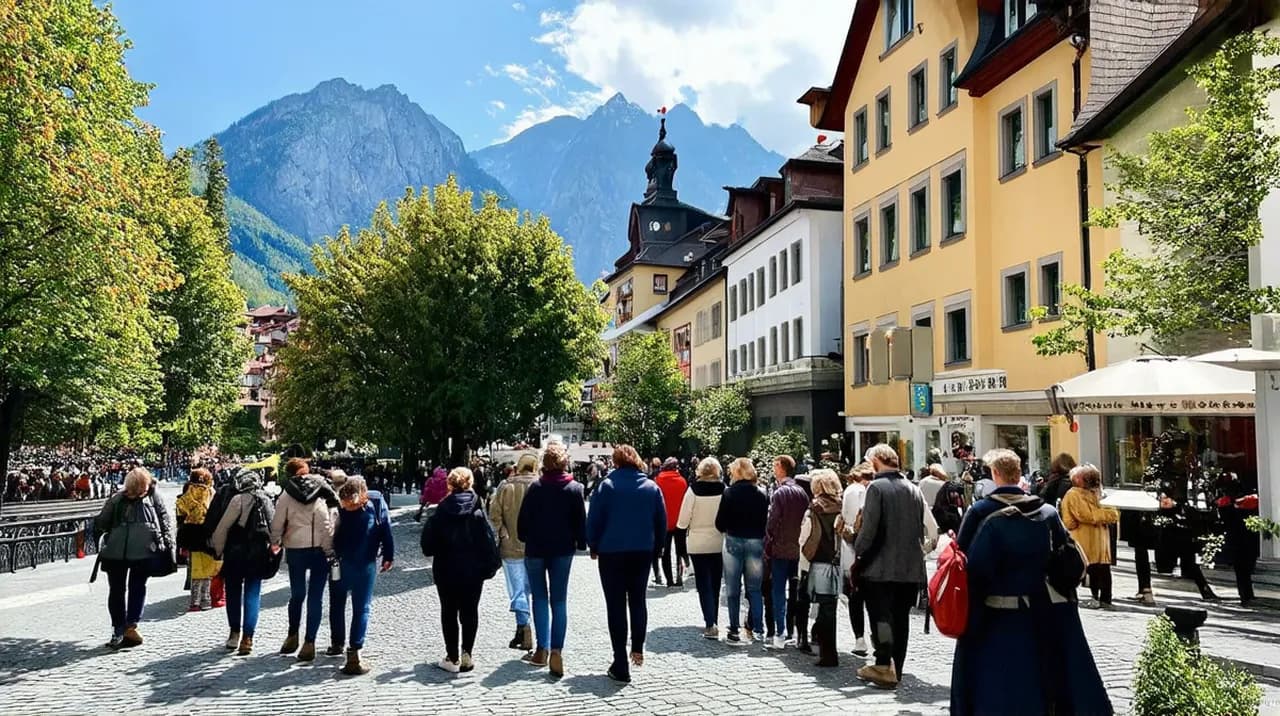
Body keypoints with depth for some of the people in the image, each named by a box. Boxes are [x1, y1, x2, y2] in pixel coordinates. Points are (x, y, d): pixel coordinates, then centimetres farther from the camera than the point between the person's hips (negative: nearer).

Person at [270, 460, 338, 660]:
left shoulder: (288, 494, 1)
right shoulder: (324, 490, 0)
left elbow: (277, 524, 4)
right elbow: (335, 519, -3)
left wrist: (275, 543, 20)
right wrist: (331, 549, 3)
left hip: (296, 549, 1)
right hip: (322, 549, -1)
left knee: (297, 594, 12)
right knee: (315, 597, 2)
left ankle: (293, 636, 24)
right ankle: (309, 643, 3)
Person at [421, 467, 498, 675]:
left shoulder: (441, 511, -6)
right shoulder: (477, 510, -9)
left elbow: (428, 541, -3)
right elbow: (489, 539, -10)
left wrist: (432, 552, 16)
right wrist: (491, 564, -1)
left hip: (446, 570, 0)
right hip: (473, 570, 0)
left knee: (449, 612, 10)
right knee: (470, 611, 13)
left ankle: (453, 658, 10)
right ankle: (467, 654, 8)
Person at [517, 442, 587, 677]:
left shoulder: (536, 488, -8)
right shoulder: (575, 489, -5)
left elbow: (523, 519, -5)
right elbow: (581, 521, -2)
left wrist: (525, 539, 10)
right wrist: (581, 543, 9)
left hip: (536, 549, 0)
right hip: (563, 550, 1)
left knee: (540, 598, 11)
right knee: (559, 600, 6)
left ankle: (542, 650, 5)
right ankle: (556, 650, -6)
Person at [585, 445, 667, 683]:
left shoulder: (607, 486, -7)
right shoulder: (652, 487, 3)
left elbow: (594, 520, -6)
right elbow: (662, 523, 6)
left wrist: (593, 547, 7)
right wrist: (654, 547, 15)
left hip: (611, 553, -3)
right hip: (643, 552, 3)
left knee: (616, 605, 3)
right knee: (638, 600, 21)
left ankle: (621, 665, 4)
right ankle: (638, 648, 10)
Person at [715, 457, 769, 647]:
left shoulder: (730, 493, -9)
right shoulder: (761, 494, -2)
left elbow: (720, 522, -9)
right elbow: (766, 520, -1)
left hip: (734, 541, -2)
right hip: (756, 543, 2)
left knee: (733, 590, 7)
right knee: (754, 589, 13)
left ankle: (734, 632, 9)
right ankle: (758, 630, 11)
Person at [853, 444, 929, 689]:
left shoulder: (877, 487, -10)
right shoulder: (914, 490, 9)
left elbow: (869, 528, -15)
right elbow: (923, 529, 11)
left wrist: (858, 554, -4)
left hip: (881, 567, -6)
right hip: (910, 568, 6)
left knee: (880, 616, 0)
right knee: (901, 619, 12)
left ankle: (884, 666, -8)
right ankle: (896, 669, 18)